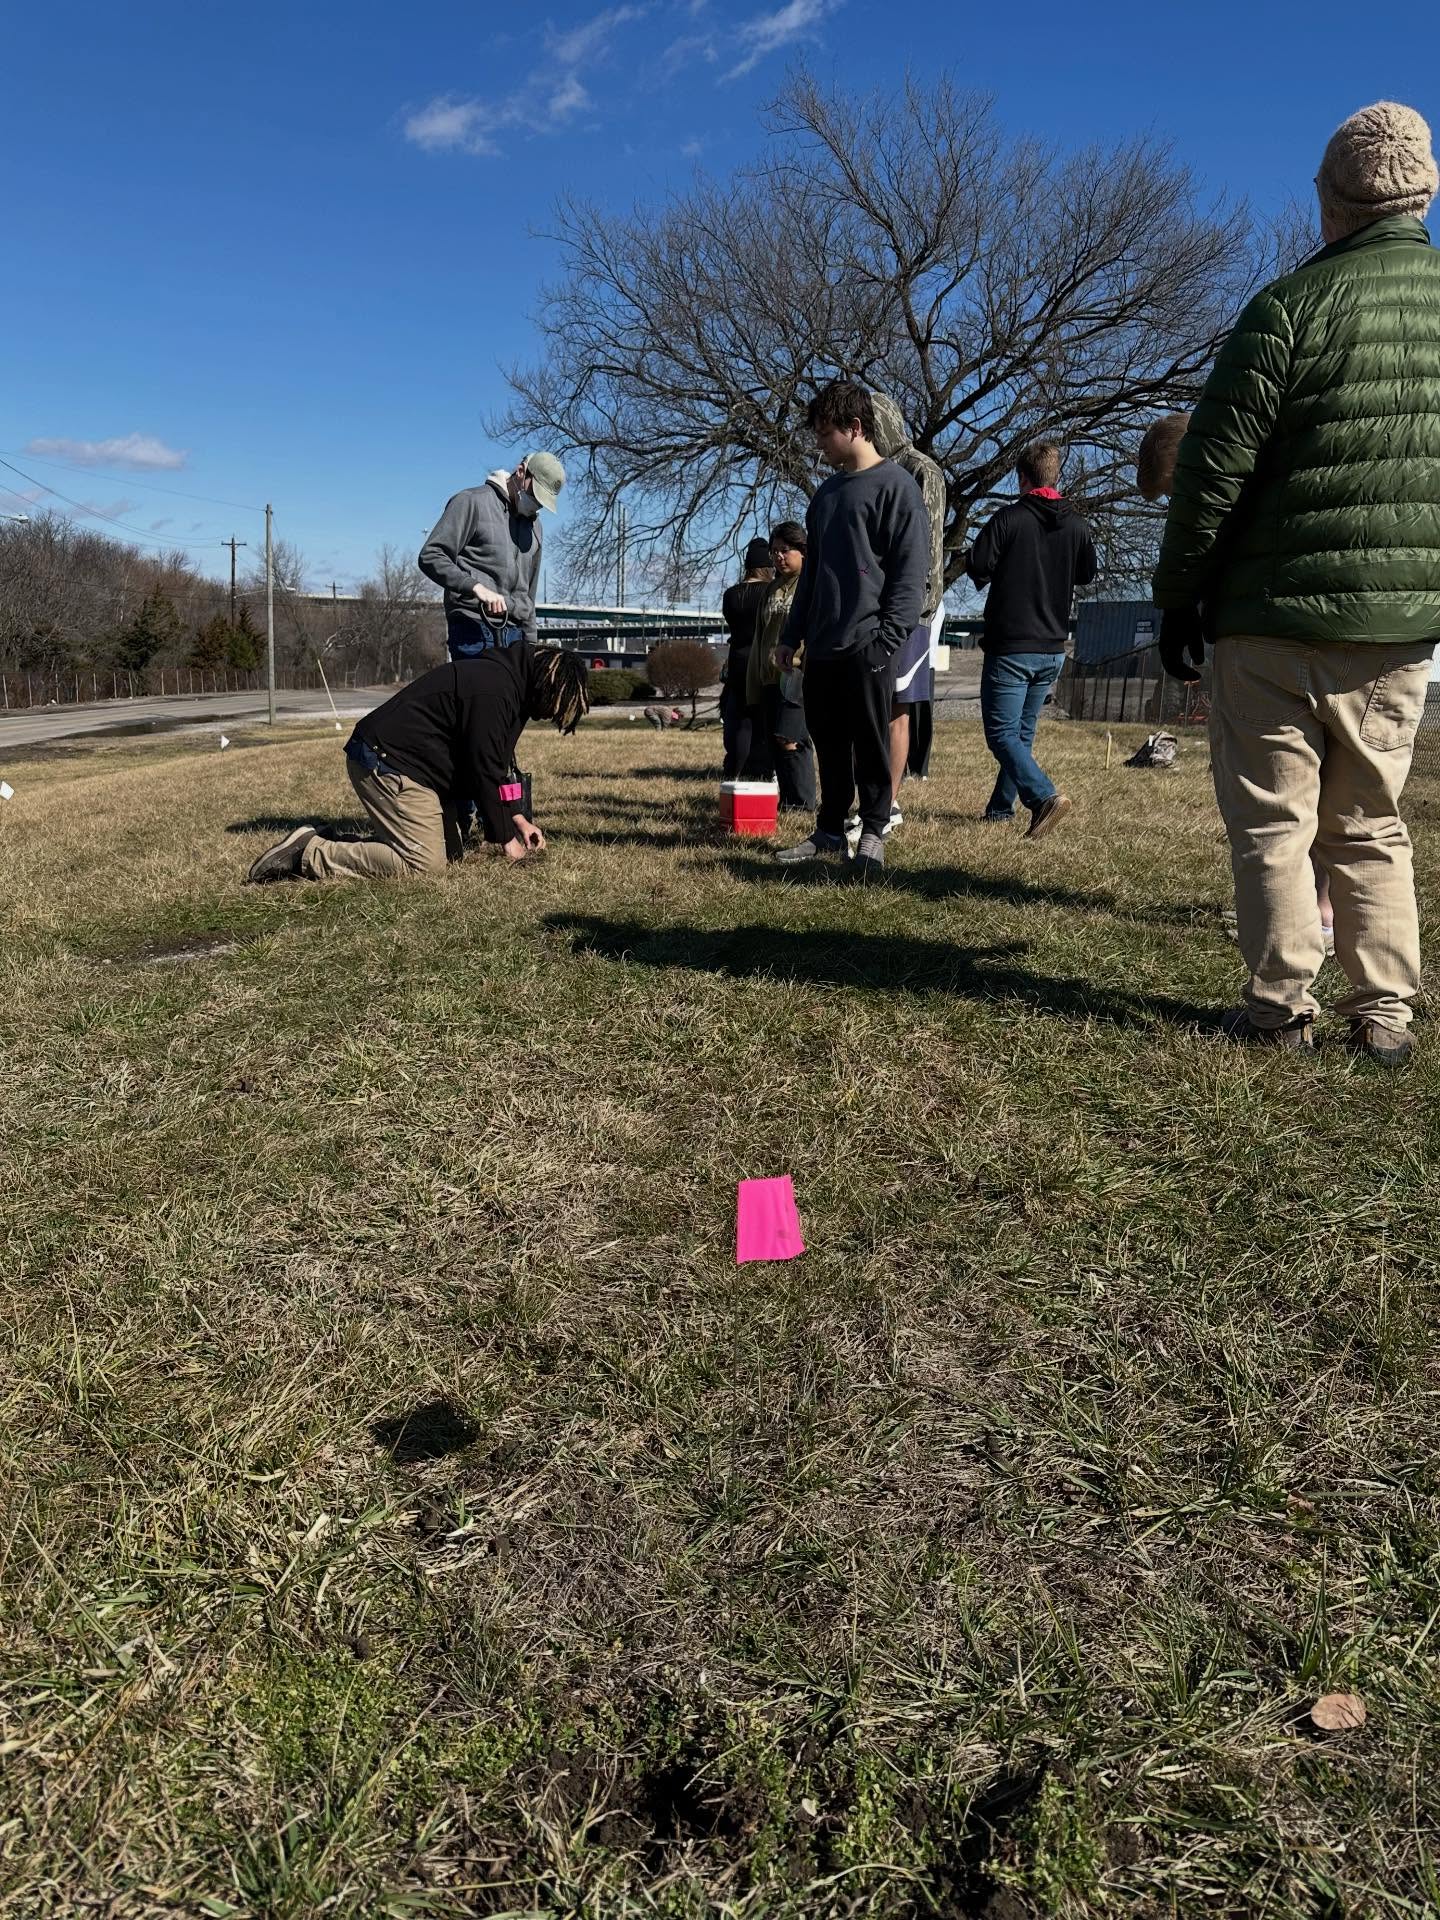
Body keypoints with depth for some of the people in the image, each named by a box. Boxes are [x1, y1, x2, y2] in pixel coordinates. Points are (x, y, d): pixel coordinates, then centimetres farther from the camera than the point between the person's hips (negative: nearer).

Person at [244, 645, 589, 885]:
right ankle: (310, 854, -13)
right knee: (425, 864, -17)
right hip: (388, 764, -11)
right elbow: (485, 768, -19)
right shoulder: (493, 692, -21)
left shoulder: (508, 681, 13)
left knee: (450, 852, 9)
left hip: (406, 764, 11)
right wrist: (505, 837, -10)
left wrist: (518, 817, 14)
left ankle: (342, 848, 10)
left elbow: (499, 760, 20)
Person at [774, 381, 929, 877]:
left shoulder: (895, 486, -4)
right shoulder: (826, 492, 19)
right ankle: (829, 831, 19)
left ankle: (873, 832, 9)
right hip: (821, 645, 7)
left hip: (866, 645, -7)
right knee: (828, 743, 10)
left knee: (869, 744, -1)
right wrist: (791, 635, 17)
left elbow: (911, 571, -10)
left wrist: (888, 638, -17)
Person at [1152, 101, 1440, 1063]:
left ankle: (1282, 1006, 5)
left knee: (1272, 820, 4)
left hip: (1278, 613, -5)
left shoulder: (1292, 305, -6)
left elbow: (1216, 466, -8)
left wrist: (1177, 594, 0)